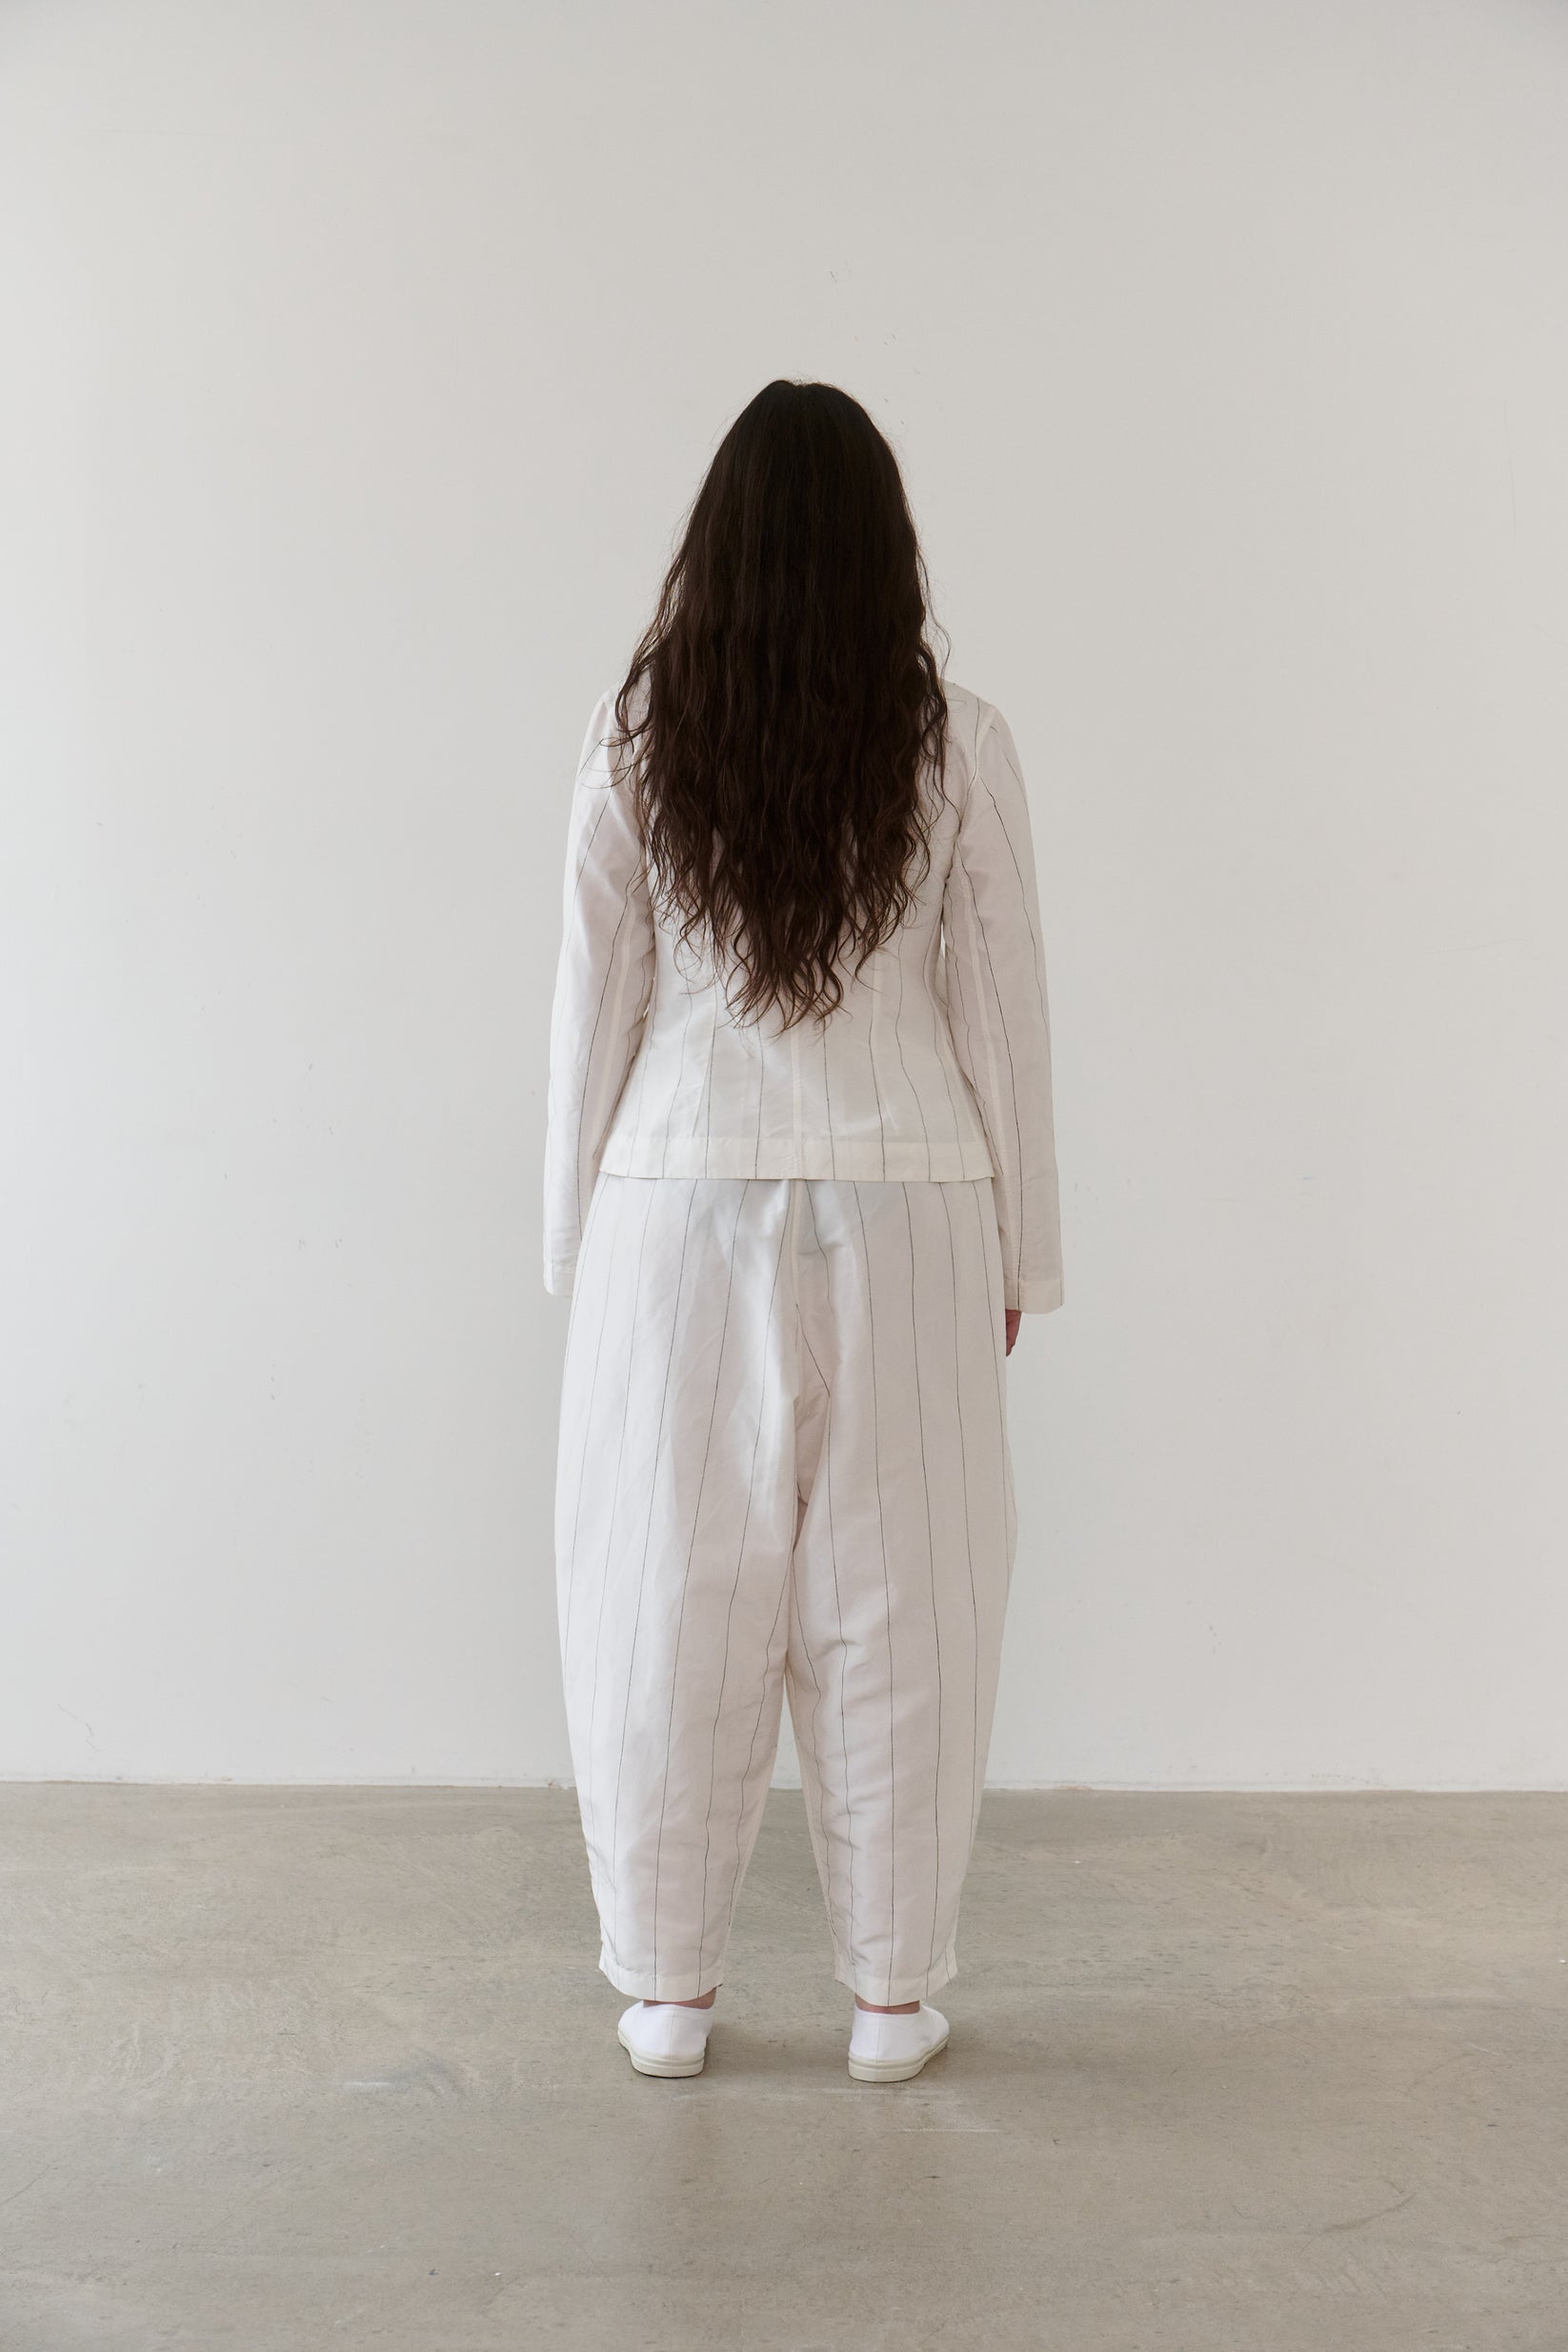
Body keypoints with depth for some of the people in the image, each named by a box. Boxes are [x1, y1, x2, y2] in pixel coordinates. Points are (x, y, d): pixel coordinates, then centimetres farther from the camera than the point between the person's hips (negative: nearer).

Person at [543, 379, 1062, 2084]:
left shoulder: (635, 737, -2)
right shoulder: (958, 747, -4)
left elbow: (596, 999, 1)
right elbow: (1001, 1010, 0)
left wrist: (573, 1237, 10)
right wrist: (1024, 1248, 9)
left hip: (683, 1205, 1)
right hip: (902, 1213, 0)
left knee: (674, 1595, 10)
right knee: (892, 1601, 9)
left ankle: (669, 1988, 22)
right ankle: (892, 1995, 21)